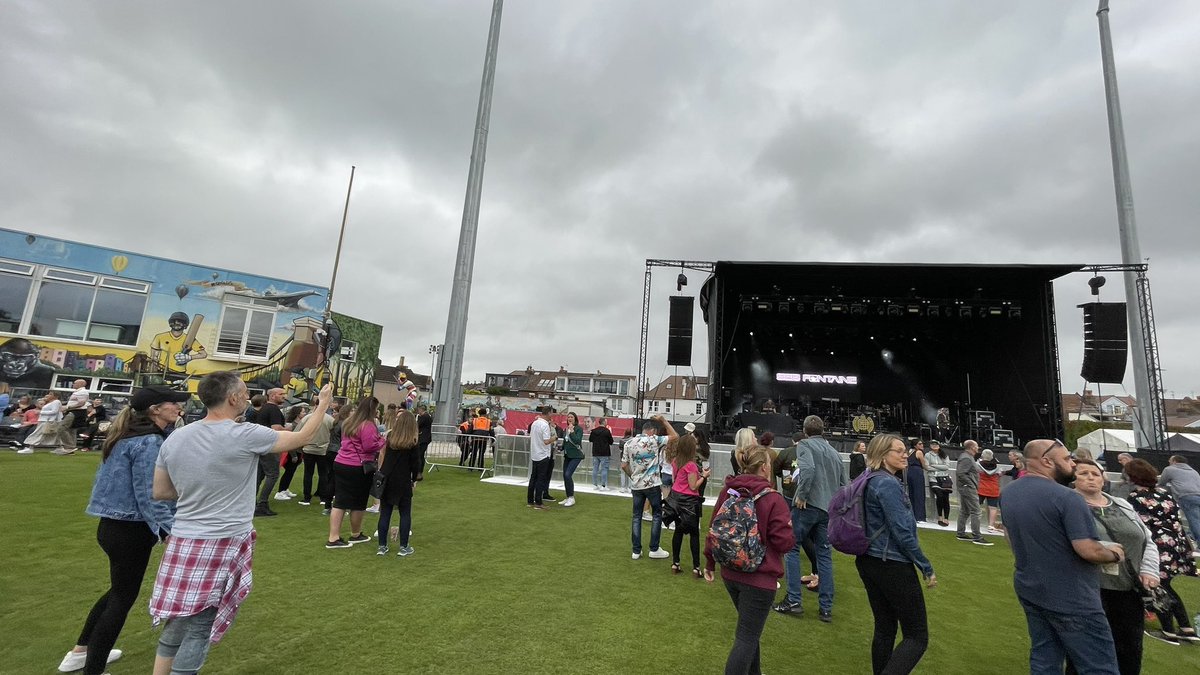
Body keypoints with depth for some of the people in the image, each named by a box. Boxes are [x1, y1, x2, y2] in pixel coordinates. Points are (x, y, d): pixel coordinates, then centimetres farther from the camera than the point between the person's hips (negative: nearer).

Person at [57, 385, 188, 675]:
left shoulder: (128, 435, 6)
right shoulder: (149, 442, -23)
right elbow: (149, 496, -24)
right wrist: (171, 531, -20)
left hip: (113, 525, 10)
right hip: (131, 531, -10)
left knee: (119, 590, 27)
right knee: (123, 598, 6)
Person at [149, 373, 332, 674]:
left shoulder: (174, 438, 1)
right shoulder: (246, 435, -17)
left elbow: (159, 492, 10)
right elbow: (302, 437, -4)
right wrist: (323, 403, 9)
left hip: (183, 542, 6)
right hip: (224, 545, -6)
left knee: (175, 623, 21)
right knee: (198, 629, 7)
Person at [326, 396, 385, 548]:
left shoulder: (349, 421, 11)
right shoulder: (368, 425, -17)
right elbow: (370, 446, -20)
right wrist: (383, 440, -6)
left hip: (340, 464, 8)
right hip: (358, 468, -8)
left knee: (340, 501, 8)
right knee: (358, 503, 9)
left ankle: (333, 538, 8)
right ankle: (356, 535, 24)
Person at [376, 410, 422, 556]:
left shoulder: (389, 437, 2)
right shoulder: (413, 443, -9)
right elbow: (416, 465, -5)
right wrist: (414, 479, 7)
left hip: (386, 480, 4)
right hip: (403, 482, -3)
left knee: (385, 513, 10)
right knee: (405, 514, 7)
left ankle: (382, 546, 14)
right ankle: (403, 547, 9)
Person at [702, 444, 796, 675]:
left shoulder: (727, 492, -2)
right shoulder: (773, 499, -18)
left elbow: (713, 530, 4)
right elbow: (785, 542, -15)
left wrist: (709, 563, 16)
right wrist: (787, 523, 6)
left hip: (730, 574, 6)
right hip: (760, 578, -6)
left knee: (750, 628, 27)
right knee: (746, 637, 5)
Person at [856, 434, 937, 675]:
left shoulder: (869, 481, 10)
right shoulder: (888, 484, -18)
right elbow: (903, 533, -18)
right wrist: (927, 568, -10)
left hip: (868, 562, 9)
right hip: (893, 566, -9)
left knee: (885, 628, 16)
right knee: (917, 636, 0)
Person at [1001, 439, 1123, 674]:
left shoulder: (1007, 493, 4)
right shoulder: (1066, 497, -20)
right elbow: (1089, 551, -21)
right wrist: (1115, 554, -1)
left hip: (1029, 590, 7)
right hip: (1070, 597, -7)